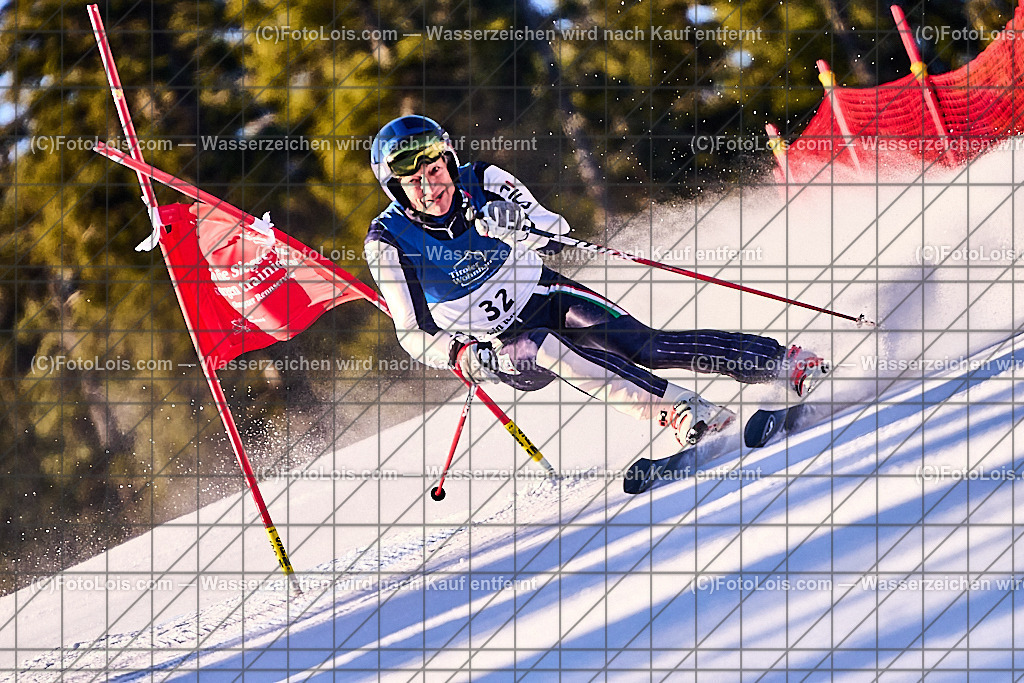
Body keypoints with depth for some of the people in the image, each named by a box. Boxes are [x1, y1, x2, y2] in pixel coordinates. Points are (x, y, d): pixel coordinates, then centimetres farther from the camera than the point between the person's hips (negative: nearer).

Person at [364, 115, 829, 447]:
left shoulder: (482, 183, -12)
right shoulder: (388, 241, -16)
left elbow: (556, 235, -12)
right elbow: (415, 333, -12)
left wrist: (518, 225, -34)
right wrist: (460, 356, -32)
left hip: (545, 297, 2)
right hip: (501, 345, -2)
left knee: (643, 346, -21)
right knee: (544, 349, -35)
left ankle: (784, 362, -21)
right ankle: (680, 411, -44)